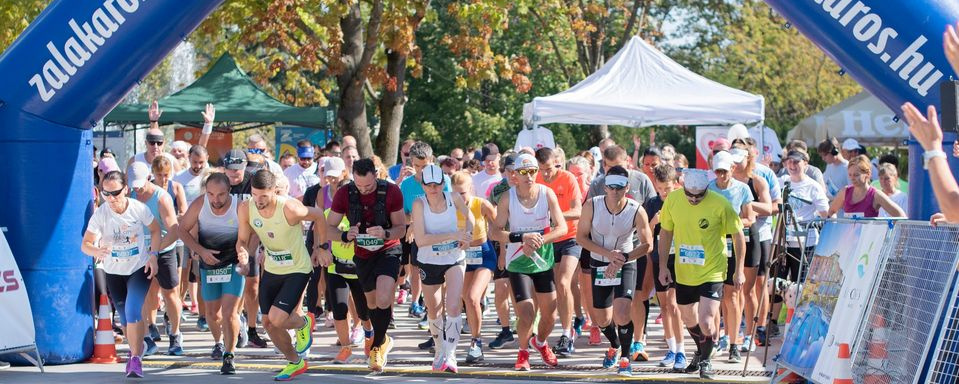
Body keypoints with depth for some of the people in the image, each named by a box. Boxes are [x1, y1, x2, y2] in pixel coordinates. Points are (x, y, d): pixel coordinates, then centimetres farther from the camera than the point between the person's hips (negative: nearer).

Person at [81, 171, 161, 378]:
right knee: (124, 316, 12)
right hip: (114, 273, 2)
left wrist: (153, 255, -11)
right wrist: (97, 251, -39)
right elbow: (85, 244, -17)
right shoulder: (100, 214, -17)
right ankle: (136, 350, 38)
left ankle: (136, 359, -14)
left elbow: (155, 230, 0)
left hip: (140, 269, -2)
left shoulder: (139, 208, -16)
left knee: (133, 311, -20)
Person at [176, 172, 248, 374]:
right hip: (208, 264, 3)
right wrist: (201, 251, -15)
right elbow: (183, 229, -4)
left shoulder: (240, 208, -22)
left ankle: (229, 356, -2)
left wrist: (245, 255, -29)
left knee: (229, 312, -16)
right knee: (212, 312, 17)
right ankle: (218, 342, 47)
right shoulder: (199, 205, -16)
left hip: (233, 265, -3)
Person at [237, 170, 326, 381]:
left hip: (298, 270, -6)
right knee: (268, 323, 7)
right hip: (271, 270, 6)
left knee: (277, 319, -18)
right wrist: (242, 252, -28)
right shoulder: (245, 209, -16)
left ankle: (304, 323, 17)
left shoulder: (289, 208, -30)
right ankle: (296, 362, 31)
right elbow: (242, 239, -3)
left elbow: (318, 216, -11)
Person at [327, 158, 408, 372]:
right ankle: (384, 340, 43)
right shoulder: (344, 194, -13)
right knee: (372, 303, 16)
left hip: (388, 252, -3)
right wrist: (345, 235, -30)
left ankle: (377, 347, -2)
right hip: (362, 256, 3)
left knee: (384, 300, -22)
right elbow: (328, 228, -8)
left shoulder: (391, 192, -17)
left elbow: (401, 229, -9)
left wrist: (385, 233, -31)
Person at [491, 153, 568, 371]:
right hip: (518, 263, -2)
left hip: (544, 261, 2)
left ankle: (541, 343, 41)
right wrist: (522, 237, -28)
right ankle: (523, 352, 18)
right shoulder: (507, 198, -12)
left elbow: (562, 228, -9)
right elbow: (497, 231, -13)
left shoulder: (547, 194, -8)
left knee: (549, 313, 7)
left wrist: (538, 241, -24)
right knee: (526, 315, -11)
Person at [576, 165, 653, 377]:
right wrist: (608, 254, -21)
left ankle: (625, 358, 0)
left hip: (626, 264, -2)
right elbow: (581, 236, -8)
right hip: (599, 264, 2)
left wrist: (622, 259, -24)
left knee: (622, 312, -21)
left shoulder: (637, 211, -20)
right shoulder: (592, 206, -17)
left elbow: (647, 244, -12)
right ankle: (614, 346, 46)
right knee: (602, 318, 13)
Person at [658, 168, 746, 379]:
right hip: (683, 273, 4)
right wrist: (663, 266, 5)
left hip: (712, 273, -4)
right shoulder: (673, 199, -7)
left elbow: (738, 236, -5)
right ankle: (700, 351, 49)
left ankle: (706, 360, 13)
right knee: (689, 319, 19)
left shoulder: (720, 205, -17)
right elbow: (666, 233, 7)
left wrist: (739, 270, -3)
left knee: (706, 322, -15)